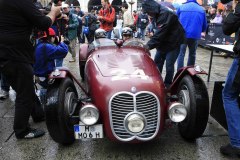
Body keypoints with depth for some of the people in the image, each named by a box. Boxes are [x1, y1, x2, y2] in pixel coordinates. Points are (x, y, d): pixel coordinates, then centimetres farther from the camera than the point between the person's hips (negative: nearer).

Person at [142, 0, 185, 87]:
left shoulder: (166, 14, -23)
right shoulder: (157, 15, 6)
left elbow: (160, 33, -28)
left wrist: (149, 45, -26)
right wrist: (149, 43, -4)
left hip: (173, 43, -9)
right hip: (163, 43, 9)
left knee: (169, 65, -5)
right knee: (157, 62, 11)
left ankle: (167, 85, 9)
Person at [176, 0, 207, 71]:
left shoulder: (181, 7, 8)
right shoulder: (201, 10, 11)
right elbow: (204, 26, 14)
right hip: (195, 35, 2)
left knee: (181, 54, 2)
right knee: (192, 54, 16)